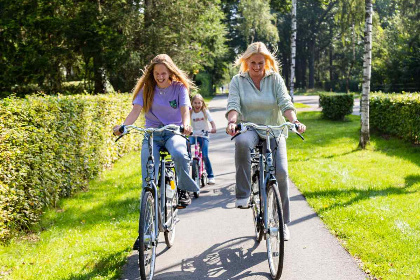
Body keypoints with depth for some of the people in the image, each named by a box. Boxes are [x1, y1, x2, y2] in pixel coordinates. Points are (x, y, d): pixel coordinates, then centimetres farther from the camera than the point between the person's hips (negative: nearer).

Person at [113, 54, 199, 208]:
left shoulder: (179, 87, 2)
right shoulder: (146, 88, 4)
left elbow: (185, 109, -13)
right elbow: (136, 109, -9)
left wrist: (186, 124, -37)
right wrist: (123, 126, -29)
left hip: (174, 132, -1)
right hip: (152, 132, 2)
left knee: (180, 154, -33)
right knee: (148, 162, -24)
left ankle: (183, 190, -9)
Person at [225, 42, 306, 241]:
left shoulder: (275, 79, 5)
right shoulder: (237, 81, 4)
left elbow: (285, 103, -6)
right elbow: (233, 105, -9)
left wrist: (294, 121, -25)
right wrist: (231, 122, -31)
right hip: (248, 128, -1)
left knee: (280, 171, -16)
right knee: (242, 142, -39)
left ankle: (283, 222, 0)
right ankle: (243, 196, -34)